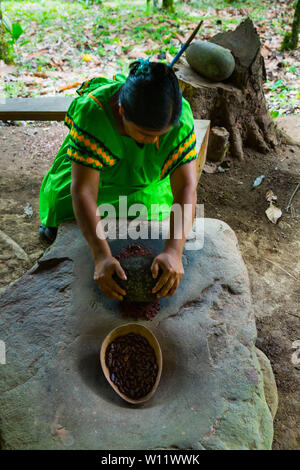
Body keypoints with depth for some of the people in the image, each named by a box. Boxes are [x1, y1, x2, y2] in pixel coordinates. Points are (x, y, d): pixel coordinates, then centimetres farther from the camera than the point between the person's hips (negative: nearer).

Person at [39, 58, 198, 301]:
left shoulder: (181, 116, -32)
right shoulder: (92, 111, -38)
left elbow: (187, 187, -37)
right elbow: (83, 190, -41)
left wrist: (174, 252, -50)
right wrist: (102, 256, -52)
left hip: (147, 181, 2)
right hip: (91, 170, -1)